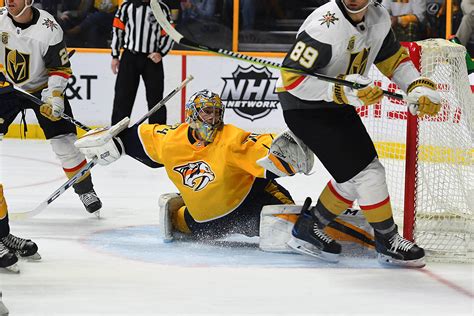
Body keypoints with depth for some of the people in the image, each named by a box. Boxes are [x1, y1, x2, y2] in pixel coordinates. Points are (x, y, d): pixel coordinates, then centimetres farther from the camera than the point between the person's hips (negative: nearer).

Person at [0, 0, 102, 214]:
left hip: (42, 87, -2)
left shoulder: (48, 28, -23)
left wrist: (54, 95, -26)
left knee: (64, 141, -6)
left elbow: (60, 68, -15)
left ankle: (85, 189, 11)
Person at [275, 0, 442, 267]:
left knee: (354, 177, 12)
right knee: (366, 172, -12)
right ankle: (388, 240, 4)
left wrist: (421, 88, -5)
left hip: (337, 105, 9)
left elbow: (394, 59, 11)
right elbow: (292, 77, -29)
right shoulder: (326, 26, -29)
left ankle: (309, 228, 26)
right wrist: (344, 92, -34)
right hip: (304, 107, -9)